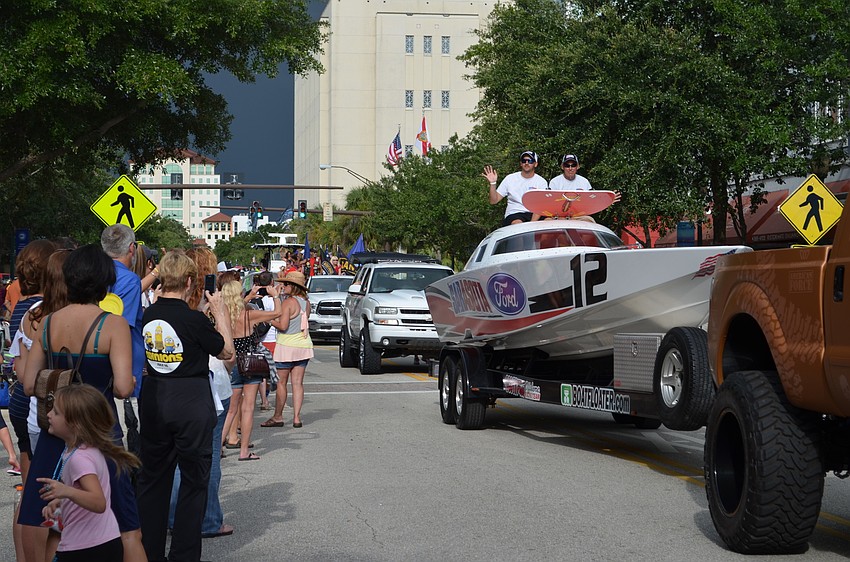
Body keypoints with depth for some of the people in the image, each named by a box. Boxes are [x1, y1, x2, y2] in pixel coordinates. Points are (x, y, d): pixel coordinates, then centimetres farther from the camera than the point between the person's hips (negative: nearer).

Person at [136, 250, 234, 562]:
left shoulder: (147, 316, -2)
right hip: (192, 400, -5)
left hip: (154, 401, 5)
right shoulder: (194, 319, -17)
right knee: (193, 480, 8)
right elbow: (226, 351, -3)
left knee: (152, 477, 15)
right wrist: (220, 313, 4)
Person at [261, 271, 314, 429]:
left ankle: (277, 417, 10)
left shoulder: (288, 302, -14)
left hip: (287, 345, -7)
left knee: (281, 382, 3)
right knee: (298, 383, 6)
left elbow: (283, 326, -19)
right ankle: (296, 417, 4)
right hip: (304, 345, 7)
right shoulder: (306, 302, 7)